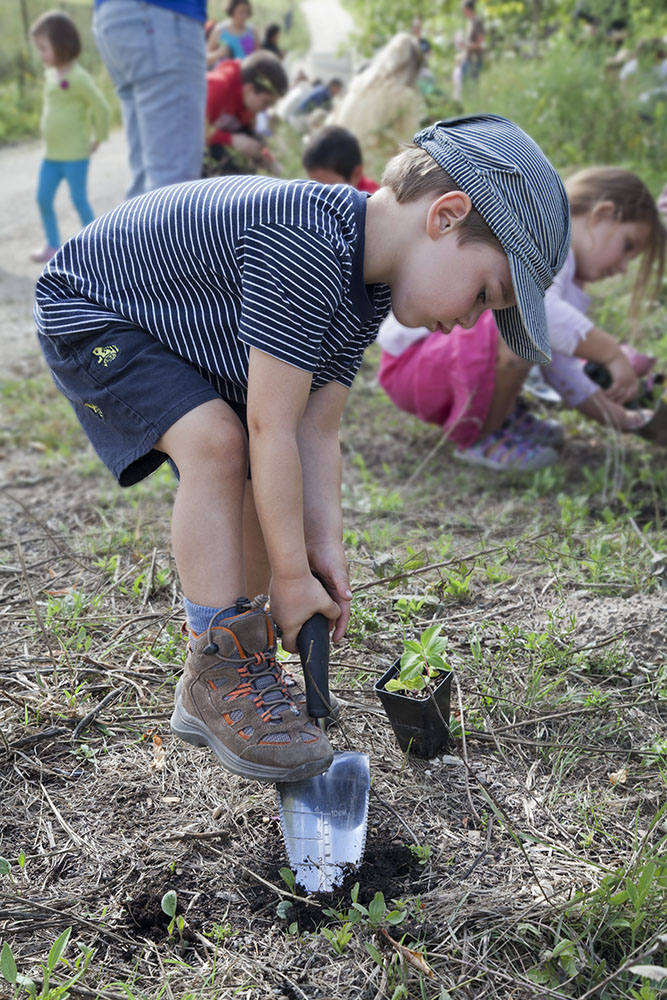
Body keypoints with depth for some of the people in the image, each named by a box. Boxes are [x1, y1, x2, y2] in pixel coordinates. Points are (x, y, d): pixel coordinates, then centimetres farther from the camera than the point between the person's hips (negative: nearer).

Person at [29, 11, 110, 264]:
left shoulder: (77, 78, -16)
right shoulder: (50, 74, 9)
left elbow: (101, 108, -15)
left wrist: (97, 139, -8)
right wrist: (47, 133, 14)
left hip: (75, 153, -8)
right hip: (51, 153, 8)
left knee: (79, 200, -1)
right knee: (43, 198, 8)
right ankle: (53, 245, 21)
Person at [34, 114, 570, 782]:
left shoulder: (367, 289, -6)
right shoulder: (306, 245, -37)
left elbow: (316, 432, -7)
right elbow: (272, 428, -34)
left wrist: (324, 550, -14)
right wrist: (291, 577, -26)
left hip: (179, 332, 9)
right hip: (87, 309, -9)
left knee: (275, 486, 0)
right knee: (215, 441, -29)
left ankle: (223, 685, 10)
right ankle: (220, 672, -17)